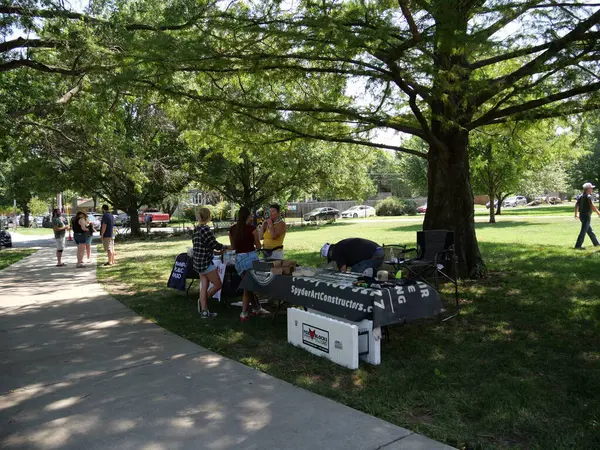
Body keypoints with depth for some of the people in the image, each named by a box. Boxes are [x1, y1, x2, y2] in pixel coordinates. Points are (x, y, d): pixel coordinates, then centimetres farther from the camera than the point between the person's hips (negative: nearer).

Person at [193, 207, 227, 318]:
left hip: (198, 262, 9)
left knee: (204, 286, 12)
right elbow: (214, 244, -15)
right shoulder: (205, 229, -18)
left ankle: (204, 311, 14)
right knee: (218, 285, 4)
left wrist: (214, 251, 22)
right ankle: (202, 301, 12)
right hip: (206, 262, -9)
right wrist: (224, 247, 4)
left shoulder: (196, 229, 9)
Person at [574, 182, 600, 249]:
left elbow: (576, 204, 16)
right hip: (586, 216, -9)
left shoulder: (581, 196, 10)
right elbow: (592, 206, -24)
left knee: (590, 230, 20)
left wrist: (576, 214, 24)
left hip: (581, 215, 9)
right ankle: (578, 246, -9)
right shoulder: (588, 196, -16)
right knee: (583, 231, -8)